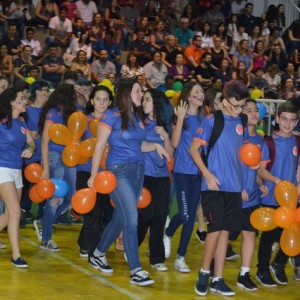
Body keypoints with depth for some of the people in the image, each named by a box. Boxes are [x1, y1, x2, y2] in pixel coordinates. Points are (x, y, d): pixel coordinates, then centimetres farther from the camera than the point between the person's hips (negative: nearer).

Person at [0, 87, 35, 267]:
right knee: (15, 211, -15)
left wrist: (30, 149, -8)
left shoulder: (21, 121, 8)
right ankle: (16, 255, -10)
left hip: (17, 170, 7)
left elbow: (31, 142, 12)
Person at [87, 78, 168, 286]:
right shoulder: (112, 116, -7)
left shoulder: (138, 117, 12)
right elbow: (100, 146, -7)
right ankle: (136, 271, -10)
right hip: (119, 171, -7)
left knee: (120, 218, 14)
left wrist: (156, 146, 3)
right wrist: (94, 175, -9)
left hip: (138, 171, 7)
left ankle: (98, 255, 33)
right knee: (131, 220, -13)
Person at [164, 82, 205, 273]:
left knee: (192, 216, 4)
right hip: (182, 171, -4)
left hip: (198, 171, 4)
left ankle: (181, 257, 13)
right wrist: (181, 117, -20)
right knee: (184, 214, -10)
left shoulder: (204, 118, 7)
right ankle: (167, 235, 23)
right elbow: (175, 142, -16)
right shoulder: (181, 116, -4)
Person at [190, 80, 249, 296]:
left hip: (233, 187, 5)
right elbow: (194, 149, -6)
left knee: (225, 231, 6)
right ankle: (204, 273, 8)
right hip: (214, 185, -5)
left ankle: (218, 279, 12)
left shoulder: (240, 123, 9)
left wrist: (242, 182, 9)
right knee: (216, 228, -10)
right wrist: (208, 174, -14)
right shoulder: (211, 120, -6)